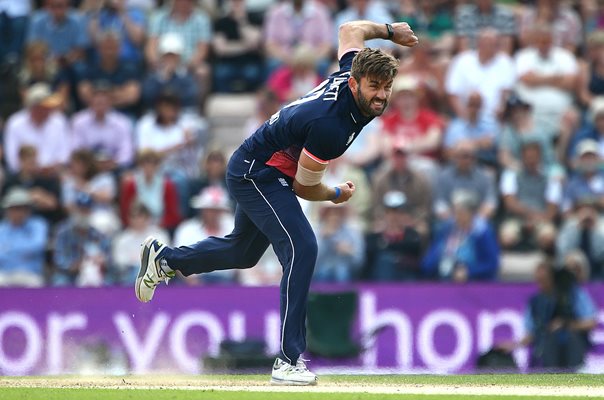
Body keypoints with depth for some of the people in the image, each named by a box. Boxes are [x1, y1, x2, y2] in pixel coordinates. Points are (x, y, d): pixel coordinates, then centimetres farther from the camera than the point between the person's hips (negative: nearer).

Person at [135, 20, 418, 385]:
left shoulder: (352, 71, -13)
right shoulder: (331, 126, -35)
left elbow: (350, 30, 11)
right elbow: (304, 187, -20)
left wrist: (389, 31, 24)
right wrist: (338, 195, -2)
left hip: (259, 172, 10)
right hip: (257, 174, -10)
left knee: (244, 251, 27)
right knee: (302, 248, -24)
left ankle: (164, 259, 47)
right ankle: (289, 361, -25)